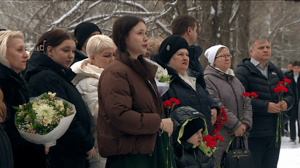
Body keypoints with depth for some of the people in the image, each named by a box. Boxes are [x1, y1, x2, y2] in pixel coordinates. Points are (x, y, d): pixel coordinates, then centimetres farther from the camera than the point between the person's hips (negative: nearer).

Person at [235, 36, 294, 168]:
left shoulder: (276, 72, 18)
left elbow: (289, 95, 24)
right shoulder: (243, 72, -7)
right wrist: (265, 106, -22)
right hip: (253, 134, -7)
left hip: (274, 132, 7)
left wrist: (286, 103, 0)